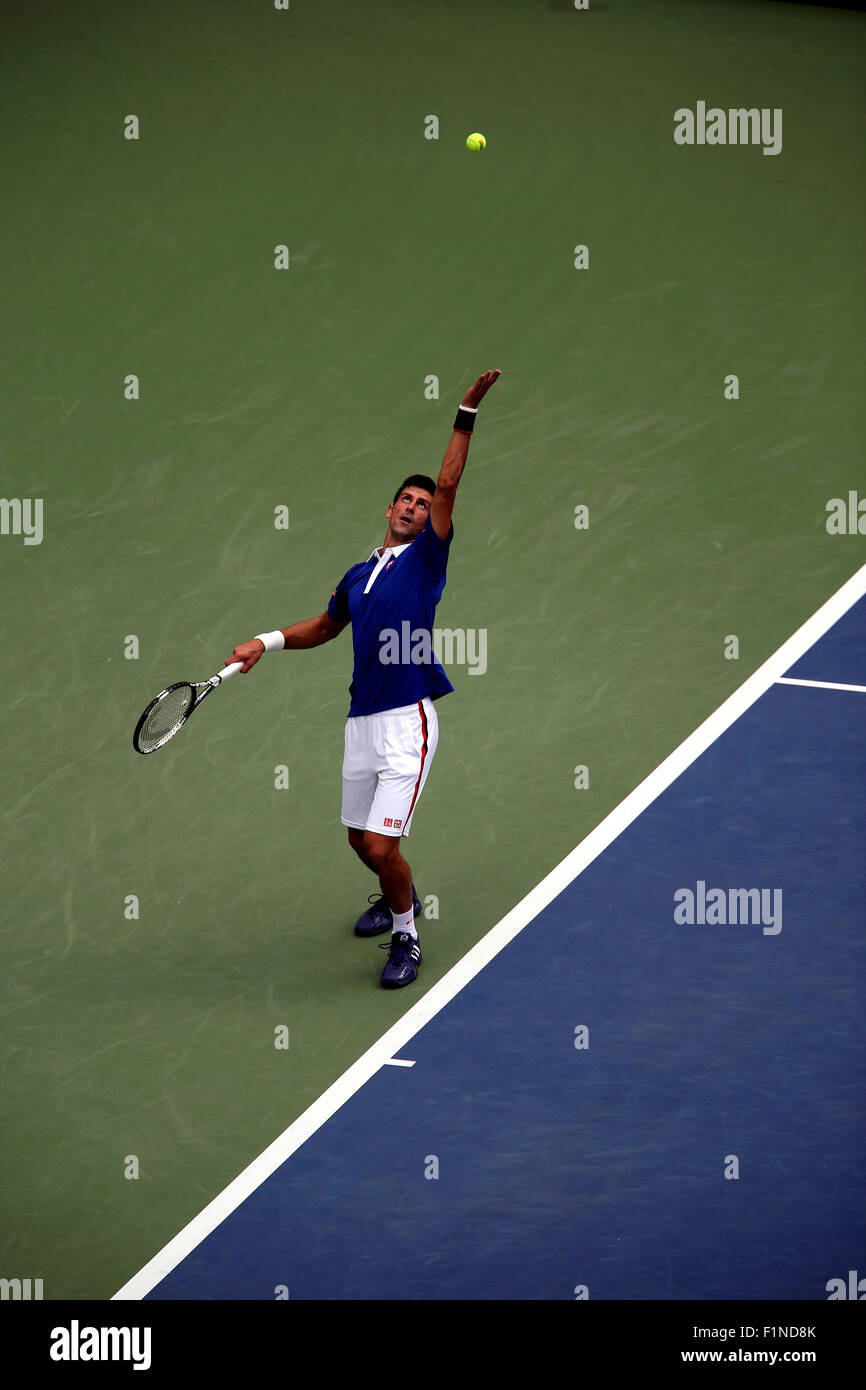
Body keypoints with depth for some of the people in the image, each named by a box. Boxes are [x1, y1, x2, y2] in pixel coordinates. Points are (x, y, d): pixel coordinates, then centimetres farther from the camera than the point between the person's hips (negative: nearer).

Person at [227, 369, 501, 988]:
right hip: (361, 722, 7)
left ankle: (406, 937, 11)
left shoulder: (426, 558, -1)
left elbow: (448, 485, -11)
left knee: (381, 848, -12)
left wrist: (467, 413, -16)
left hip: (408, 722, -6)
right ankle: (400, 897, 48)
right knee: (362, 839, 18)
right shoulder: (358, 576, 15)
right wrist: (267, 642, 20)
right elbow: (325, 626, 32)